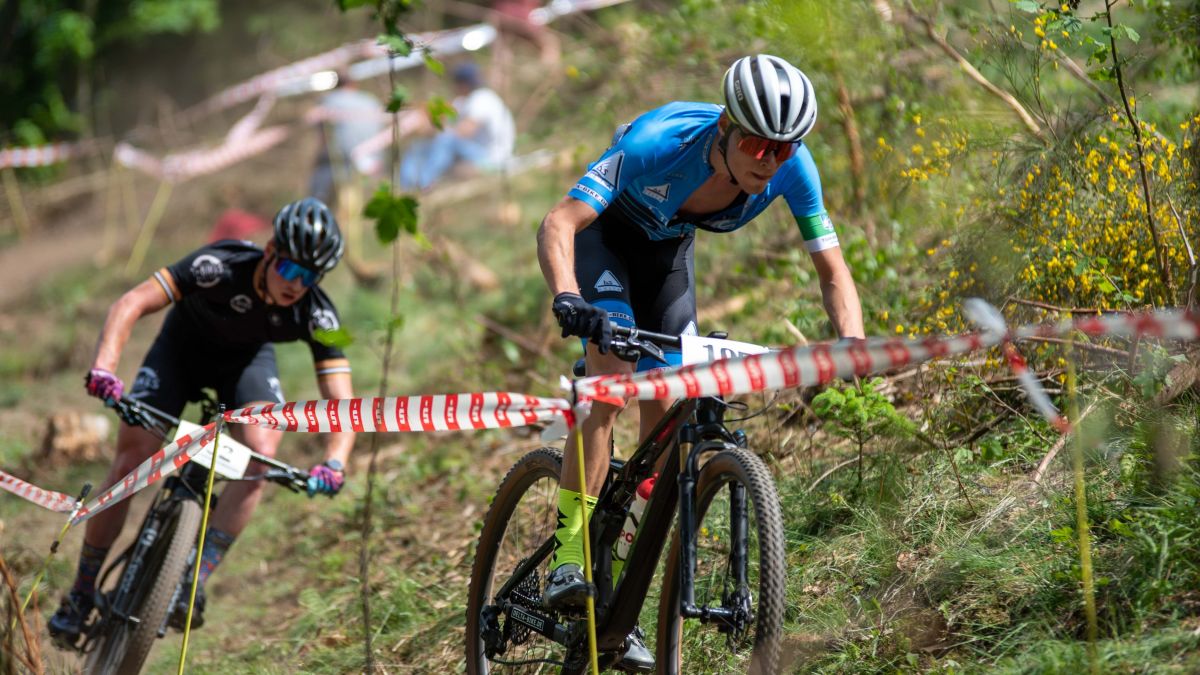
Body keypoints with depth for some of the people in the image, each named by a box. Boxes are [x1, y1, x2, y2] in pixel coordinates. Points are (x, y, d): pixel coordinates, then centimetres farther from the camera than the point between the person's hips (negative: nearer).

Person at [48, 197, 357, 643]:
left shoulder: (316, 314, -30)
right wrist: (104, 367, -58)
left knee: (261, 453, -27)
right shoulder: (220, 267, -37)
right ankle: (81, 594, 0)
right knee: (132, 457, -15)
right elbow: (132, 303, -42)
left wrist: (334, 463, -51)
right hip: (184, 345, -1)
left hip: (247, 358, 1)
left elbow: (341, 401, -32)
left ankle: (195, 581, -22)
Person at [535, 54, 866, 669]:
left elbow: (832, 270, -20)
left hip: (667, 250, 4)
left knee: (667, 415, -3)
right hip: (603, 234, -4)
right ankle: (571, 556, -25)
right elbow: (558, 224, -45)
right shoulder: (659, 143, -40)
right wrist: (567, 299, -64)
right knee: (613, 373, -28)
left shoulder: (791, 167, -28)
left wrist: (852, 343, -39)